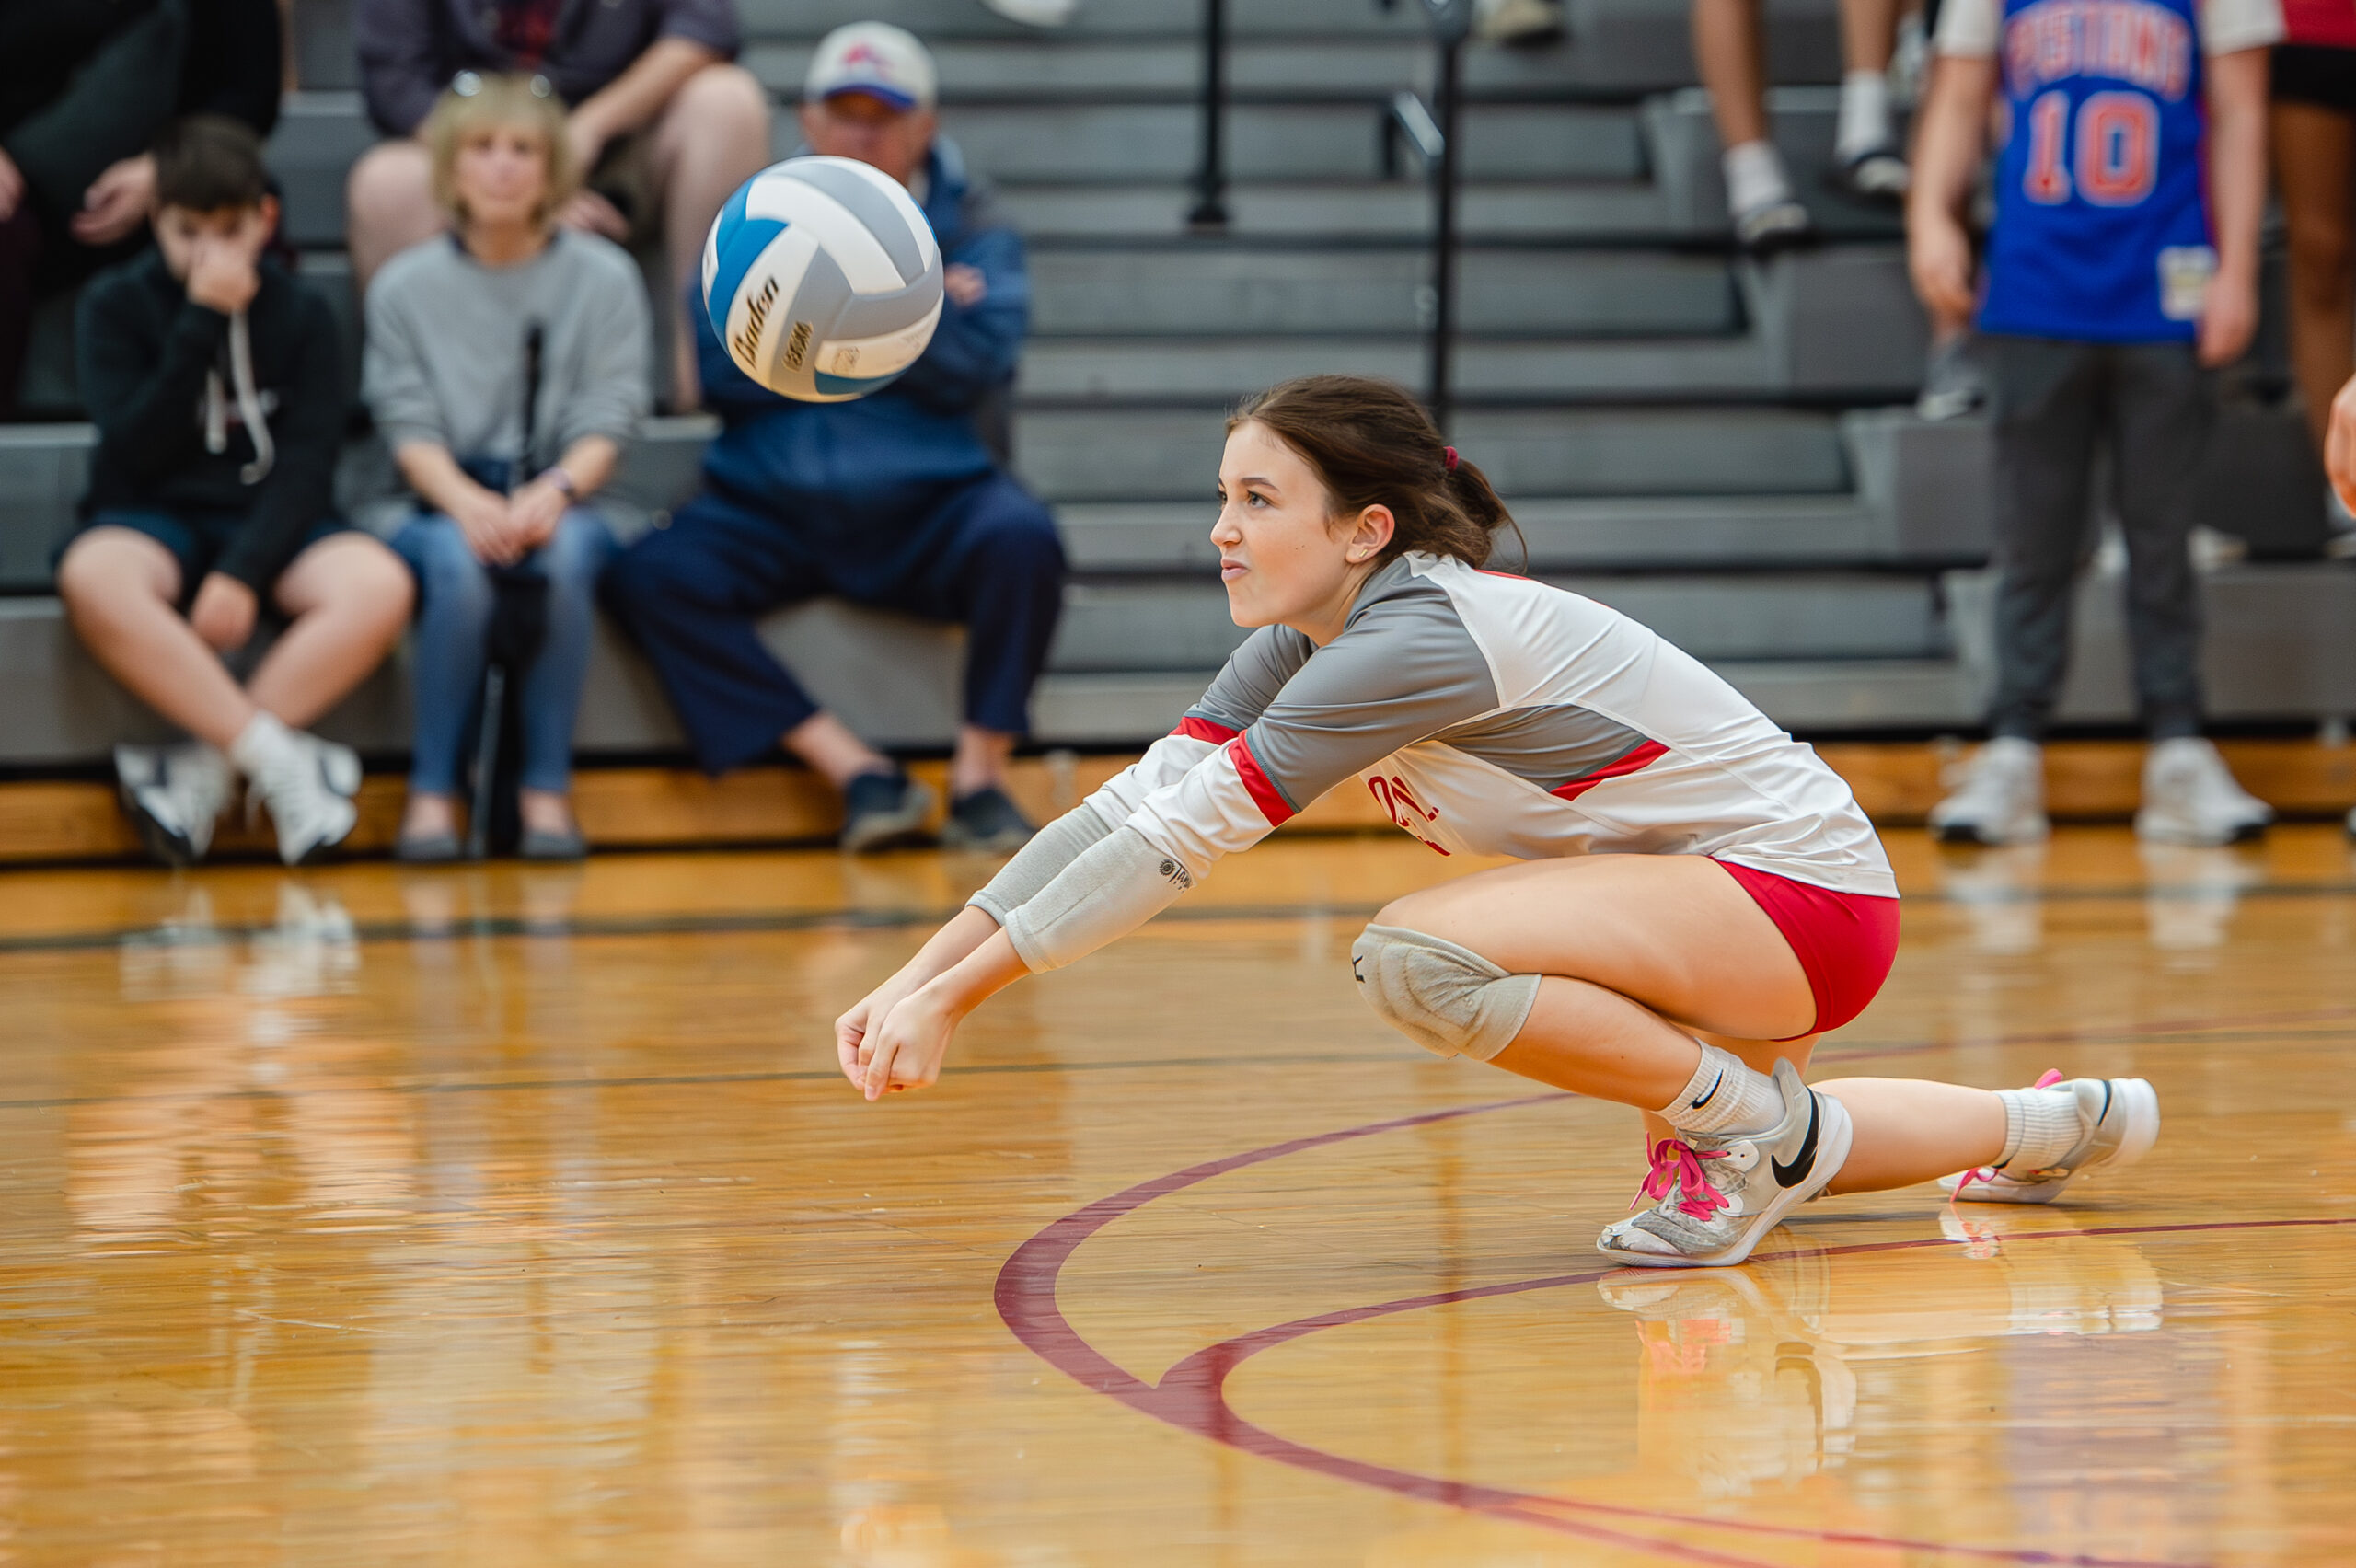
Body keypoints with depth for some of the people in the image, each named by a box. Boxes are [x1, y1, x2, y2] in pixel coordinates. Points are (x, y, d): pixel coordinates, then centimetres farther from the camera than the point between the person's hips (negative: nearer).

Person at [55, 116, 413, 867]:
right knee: (92, 578, -38)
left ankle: (202, 770, -31)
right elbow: (134, 453, -9)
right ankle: (281, 760, -35)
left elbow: (306, 464, -3)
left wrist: (243, 572, -19)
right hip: (153, 521, -1)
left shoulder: (300, 314, 5)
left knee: (379, 584, -31)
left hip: (267, 522, 1)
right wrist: (201, 323, -14)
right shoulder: (118, 304, 2)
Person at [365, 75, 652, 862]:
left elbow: (606, 422, 0)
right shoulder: (405, 286, 8)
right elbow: (409, 428, -1)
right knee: (459, 562, -35)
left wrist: (555, 491, -22)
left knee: (563, 554, -36)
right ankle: (432, 791, -26)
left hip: (564, 501, 0)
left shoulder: (603, 278, 7)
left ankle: (547, 788, -27)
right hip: (442, 507, 0)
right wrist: (467, 502, -22)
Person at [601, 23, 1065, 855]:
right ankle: (856, 771, -25)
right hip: (768, 508, 2)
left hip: (926, 505, -1)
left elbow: (979, 369, -8)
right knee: (648, 575, -26)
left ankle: (979, 776, -20)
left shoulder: (970, 229, 8)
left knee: (1021, 540, -33)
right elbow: (725, 371, -4)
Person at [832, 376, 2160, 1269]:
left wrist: (957, 996, -28)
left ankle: (1748, 1118, -12)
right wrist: (915, 978, -14)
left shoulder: (1416, 639, -27)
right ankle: (2055, 1126, 45)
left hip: (1799, 892, -10)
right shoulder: (1303, 644, 0)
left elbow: (1186, 837, -29)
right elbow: (1133, 807, -4)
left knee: (1417, 957, -30)